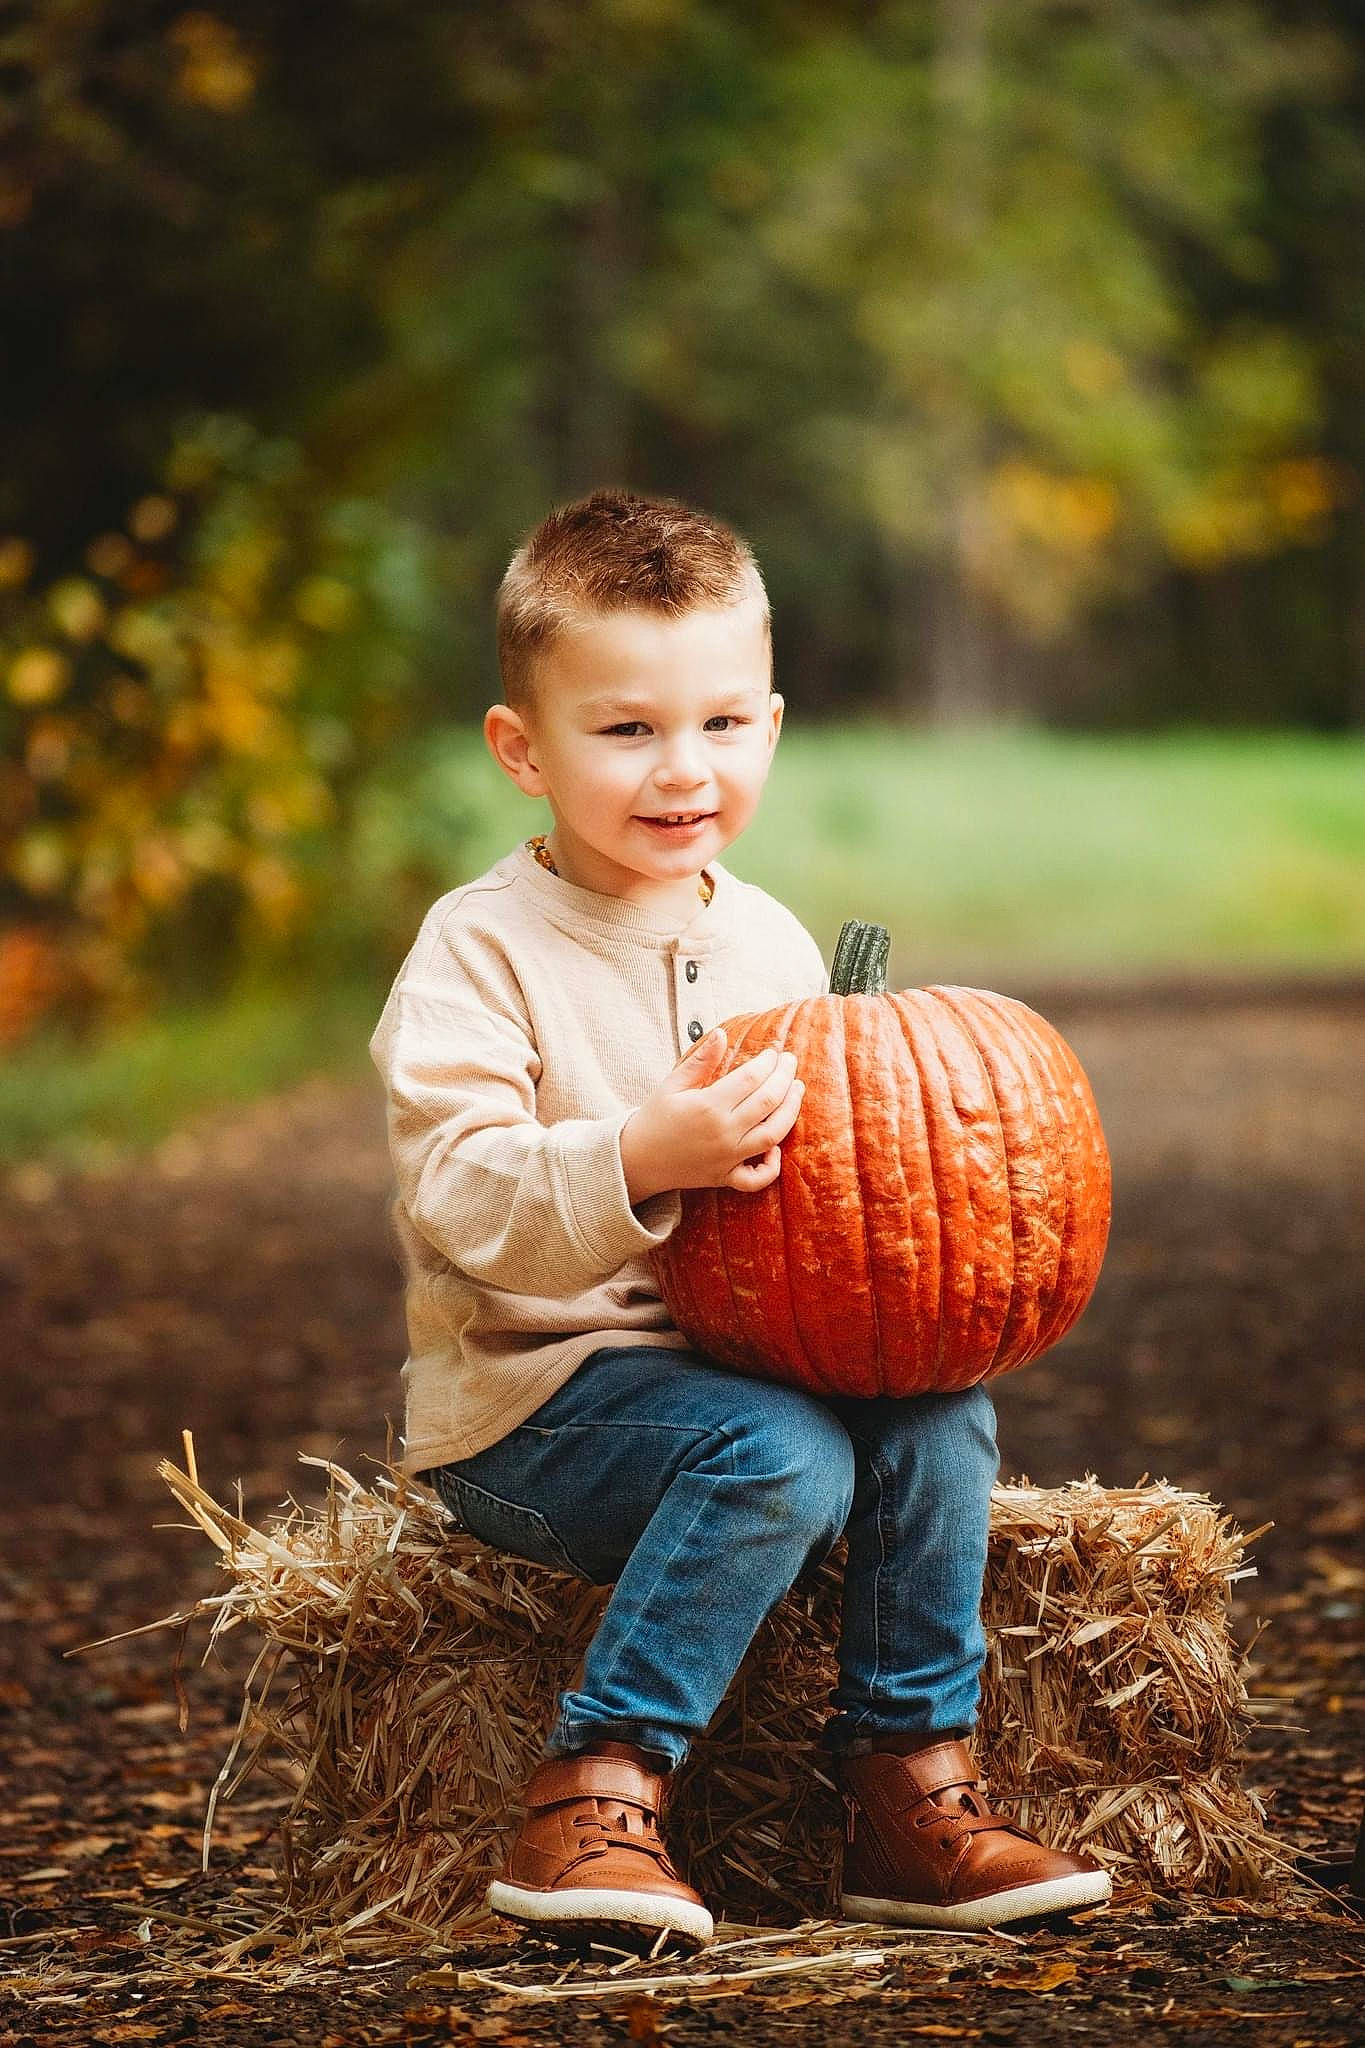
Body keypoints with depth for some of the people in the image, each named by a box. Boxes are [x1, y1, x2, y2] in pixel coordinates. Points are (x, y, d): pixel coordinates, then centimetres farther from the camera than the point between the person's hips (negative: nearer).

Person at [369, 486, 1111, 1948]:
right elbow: (460, 1202, -23)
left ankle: (911, 1793, -4)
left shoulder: (769, 943, 9)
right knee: (781, 1453, -29)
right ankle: (594, 1806, -23)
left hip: (731, 1366, 6)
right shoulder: (481, 950, -12)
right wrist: (645, 1160, -38)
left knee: (941, 1417, -13)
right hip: (520, 1408, -6)